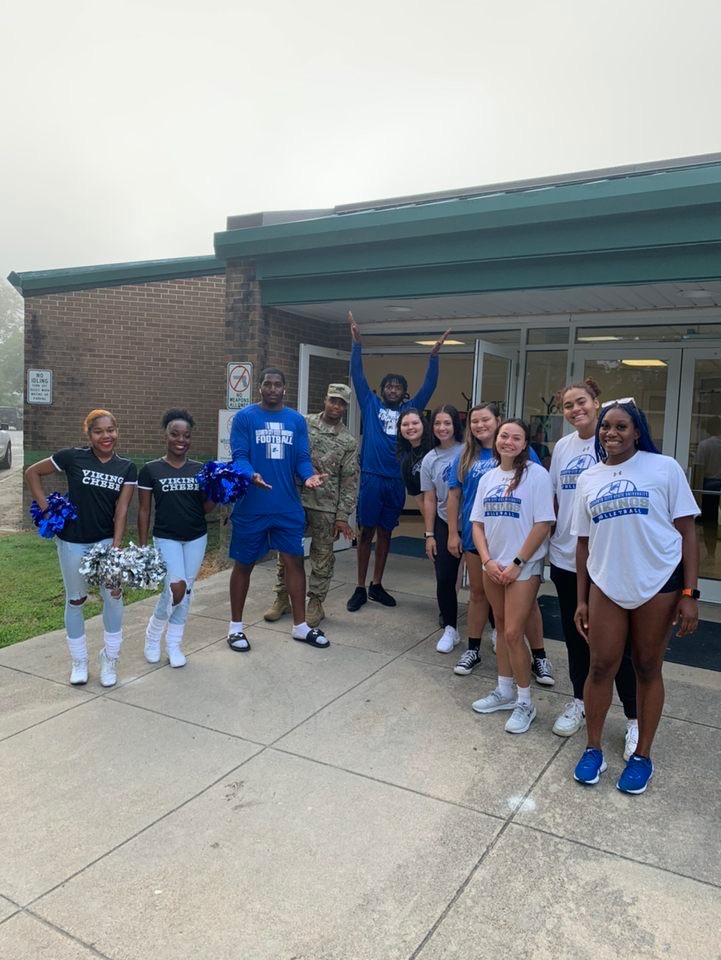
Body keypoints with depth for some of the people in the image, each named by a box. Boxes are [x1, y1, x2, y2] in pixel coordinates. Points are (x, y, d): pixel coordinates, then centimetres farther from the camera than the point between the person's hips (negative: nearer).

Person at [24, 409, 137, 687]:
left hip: (105, 540, 1)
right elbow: (32, 472, 0)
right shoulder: (72, 457, -9)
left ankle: (110, 660, 16)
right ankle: (79, 661, 26)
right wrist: (46, 508, -6)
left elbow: (122, 509, -6)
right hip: (72, 541, -1)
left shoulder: (127, 468, -3)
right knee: (75, 599, 9)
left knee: (113, 596, -4)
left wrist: (116, 548, -13)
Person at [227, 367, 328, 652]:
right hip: (252, 507, -3)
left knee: (295, 561, 8)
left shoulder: (297, 420, 7)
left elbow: (302, 458, 4)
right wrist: (251, 476, -30)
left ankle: (300, 625, 21)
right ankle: (236, 626, 23)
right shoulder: (244, 417, -3)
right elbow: (239, 456, -10)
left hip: (288, 507, 3)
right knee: (244, 564, 8)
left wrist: (308, 476, -17)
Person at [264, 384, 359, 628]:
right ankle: (282, 598, 23)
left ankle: (315, 603, 20)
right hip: (295, 499, 1)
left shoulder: (349, 441, 0)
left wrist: (343, 515, -5)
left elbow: (349, 481, 0)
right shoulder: (303, 424, 2)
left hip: (326, 507, -1)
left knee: (322, 555, 7)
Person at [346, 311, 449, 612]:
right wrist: (356, 343, -6)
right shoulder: (371, 404, 5)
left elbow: (429, 385, 8)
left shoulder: (409, 410, 10)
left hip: (396, 481, 3)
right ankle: (360, 588, 10)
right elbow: (357, 376, 1)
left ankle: (376, 586, 22)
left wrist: (434, 355, 0)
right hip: (371, 478, -3)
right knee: (366, 531, 2)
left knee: (385, 533, 12)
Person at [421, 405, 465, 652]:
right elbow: (429, 500, 5)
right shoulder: (430, 460, 2)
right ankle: (450, 629, 19)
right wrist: (429, 535, 3)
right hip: (444, 524, 3)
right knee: (444, 579, 2)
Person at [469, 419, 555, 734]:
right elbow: (478, 523, 8)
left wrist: (517, 563, -13)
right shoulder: (488, 478, 7)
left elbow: (543, 524, -13)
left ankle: (525, 702, 11)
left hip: (523, 567, -5)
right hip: (492, 566, 6)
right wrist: (487, 560, -5)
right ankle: (504, 691, 29)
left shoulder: (536, 474, -10)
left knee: (513, 633, -7)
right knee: (501, 628, 15)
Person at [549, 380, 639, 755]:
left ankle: (635, 719, 18)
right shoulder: (562, 446, 8)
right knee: (575, 634, 17)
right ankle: (579, 703, 34)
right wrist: (549, 540, 10)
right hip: (565, 557, 5)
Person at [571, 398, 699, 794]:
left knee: (648, 670, 11)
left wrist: (689, 592, -9)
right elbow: (583, 542, 10)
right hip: (606, 586, 3)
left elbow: (687, 531, -4)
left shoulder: (664, 468, -4)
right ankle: (593, 749, 25)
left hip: (659, 584, -2)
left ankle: (642, 756, 27)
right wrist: (581, 599, 9)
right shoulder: (588, 479, 6)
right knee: (600, 667, 7)